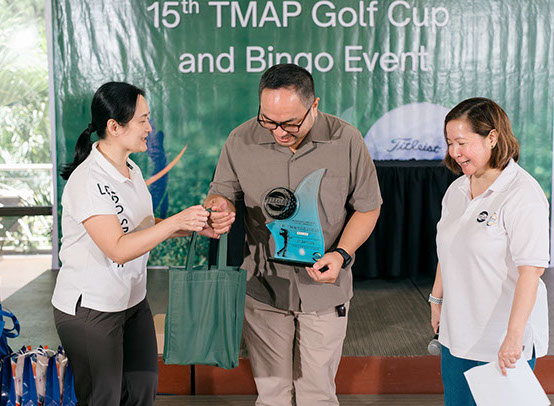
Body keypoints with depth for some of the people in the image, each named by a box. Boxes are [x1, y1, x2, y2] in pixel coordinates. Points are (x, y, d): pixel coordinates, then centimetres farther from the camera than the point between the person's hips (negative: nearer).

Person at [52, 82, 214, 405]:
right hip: (90, 310, -8)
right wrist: (176, 221, -27)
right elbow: (119, 248, -28)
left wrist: (194, 226, 2)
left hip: (132, 300, 8)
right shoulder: (87, 181, -22)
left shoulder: (132, 170, 6)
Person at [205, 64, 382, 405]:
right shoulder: (241, 141, -8)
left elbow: (367, 207, 0)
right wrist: (219, 209, -22)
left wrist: (342, 254, -16)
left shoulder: (346, 140, -10)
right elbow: (221, 194, 3)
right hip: (264, 288, 1)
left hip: (325, 289, -1)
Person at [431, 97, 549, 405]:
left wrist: (514, 336, -26)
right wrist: (437, 300, 20)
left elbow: (531, 270, -22)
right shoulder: (457, 190, 8)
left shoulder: (523, 194, -16)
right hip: (457, 334, 7)